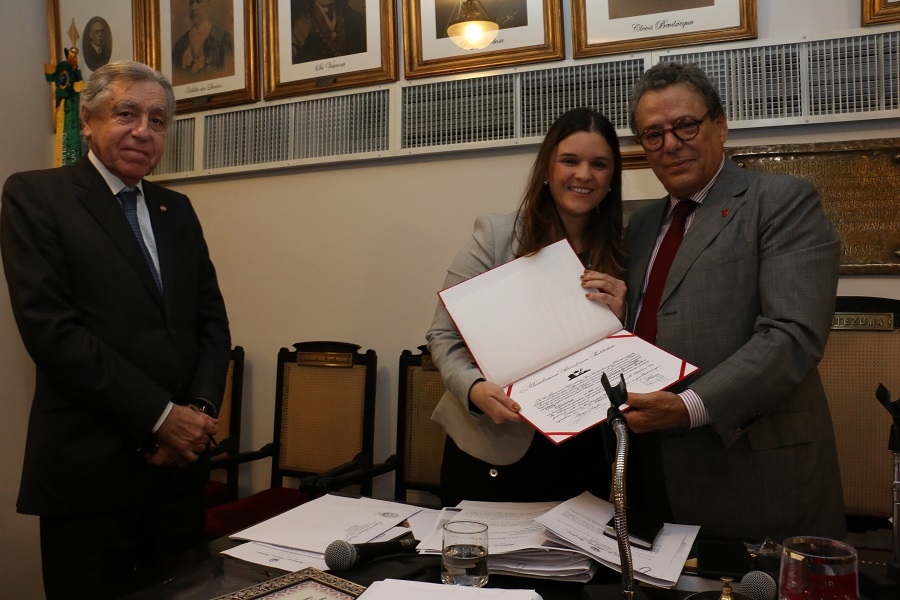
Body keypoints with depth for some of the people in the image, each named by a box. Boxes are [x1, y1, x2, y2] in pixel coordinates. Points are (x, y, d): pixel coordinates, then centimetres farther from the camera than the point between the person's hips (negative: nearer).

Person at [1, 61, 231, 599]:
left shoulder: (177, 210, 14)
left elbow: (212, 320, 10)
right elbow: (50, 327, -13)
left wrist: (200, 410, -7)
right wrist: (160, 415, -15)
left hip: (180, 462, 5)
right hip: (89, 469, -5)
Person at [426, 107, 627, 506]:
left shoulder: (619, 256, 4)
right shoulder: (495, 235, -6)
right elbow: (443, 336, -5)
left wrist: (617, 319, -13)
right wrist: (474, 388, -23)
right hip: (491, 449, -2)